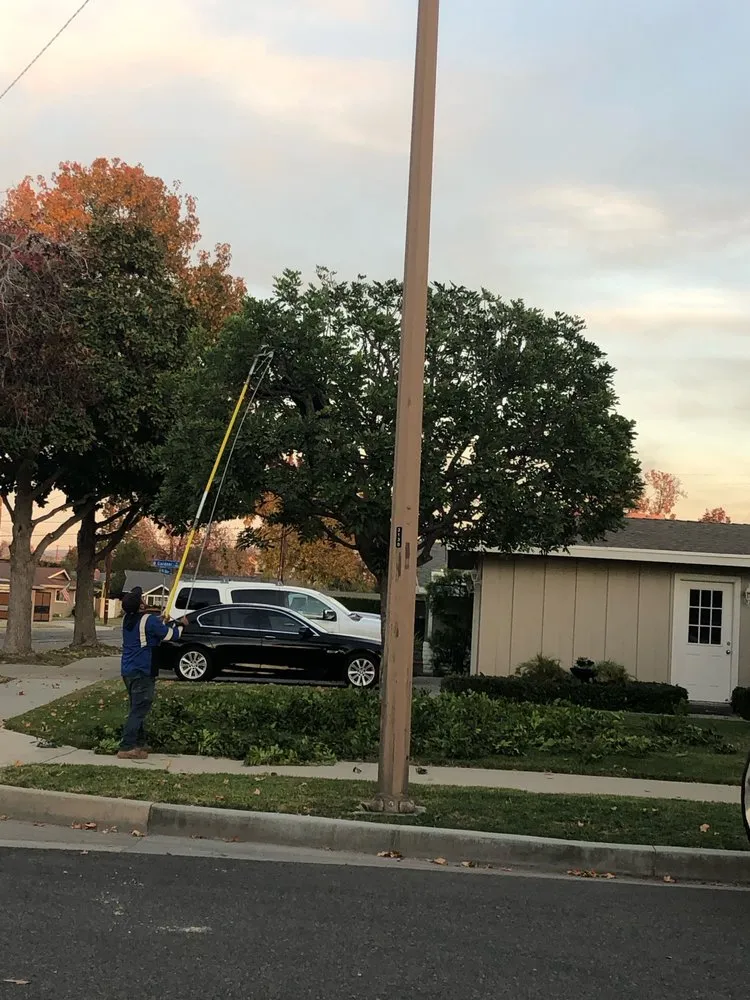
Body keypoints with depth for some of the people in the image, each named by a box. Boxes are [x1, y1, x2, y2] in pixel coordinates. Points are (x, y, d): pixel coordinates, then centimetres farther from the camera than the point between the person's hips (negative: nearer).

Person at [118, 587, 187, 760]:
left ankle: (139, 744, 21)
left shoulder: (128, 619, 8)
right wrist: (180, 624, 10)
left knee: (137, 709, 16)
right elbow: (170, 635, -7)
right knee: (138, 711, -7)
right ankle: (127, 747, -9)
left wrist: (163, 621, 26)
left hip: (128, 671, 9)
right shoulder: (149, 620, -16)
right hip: (142, 672, -9)